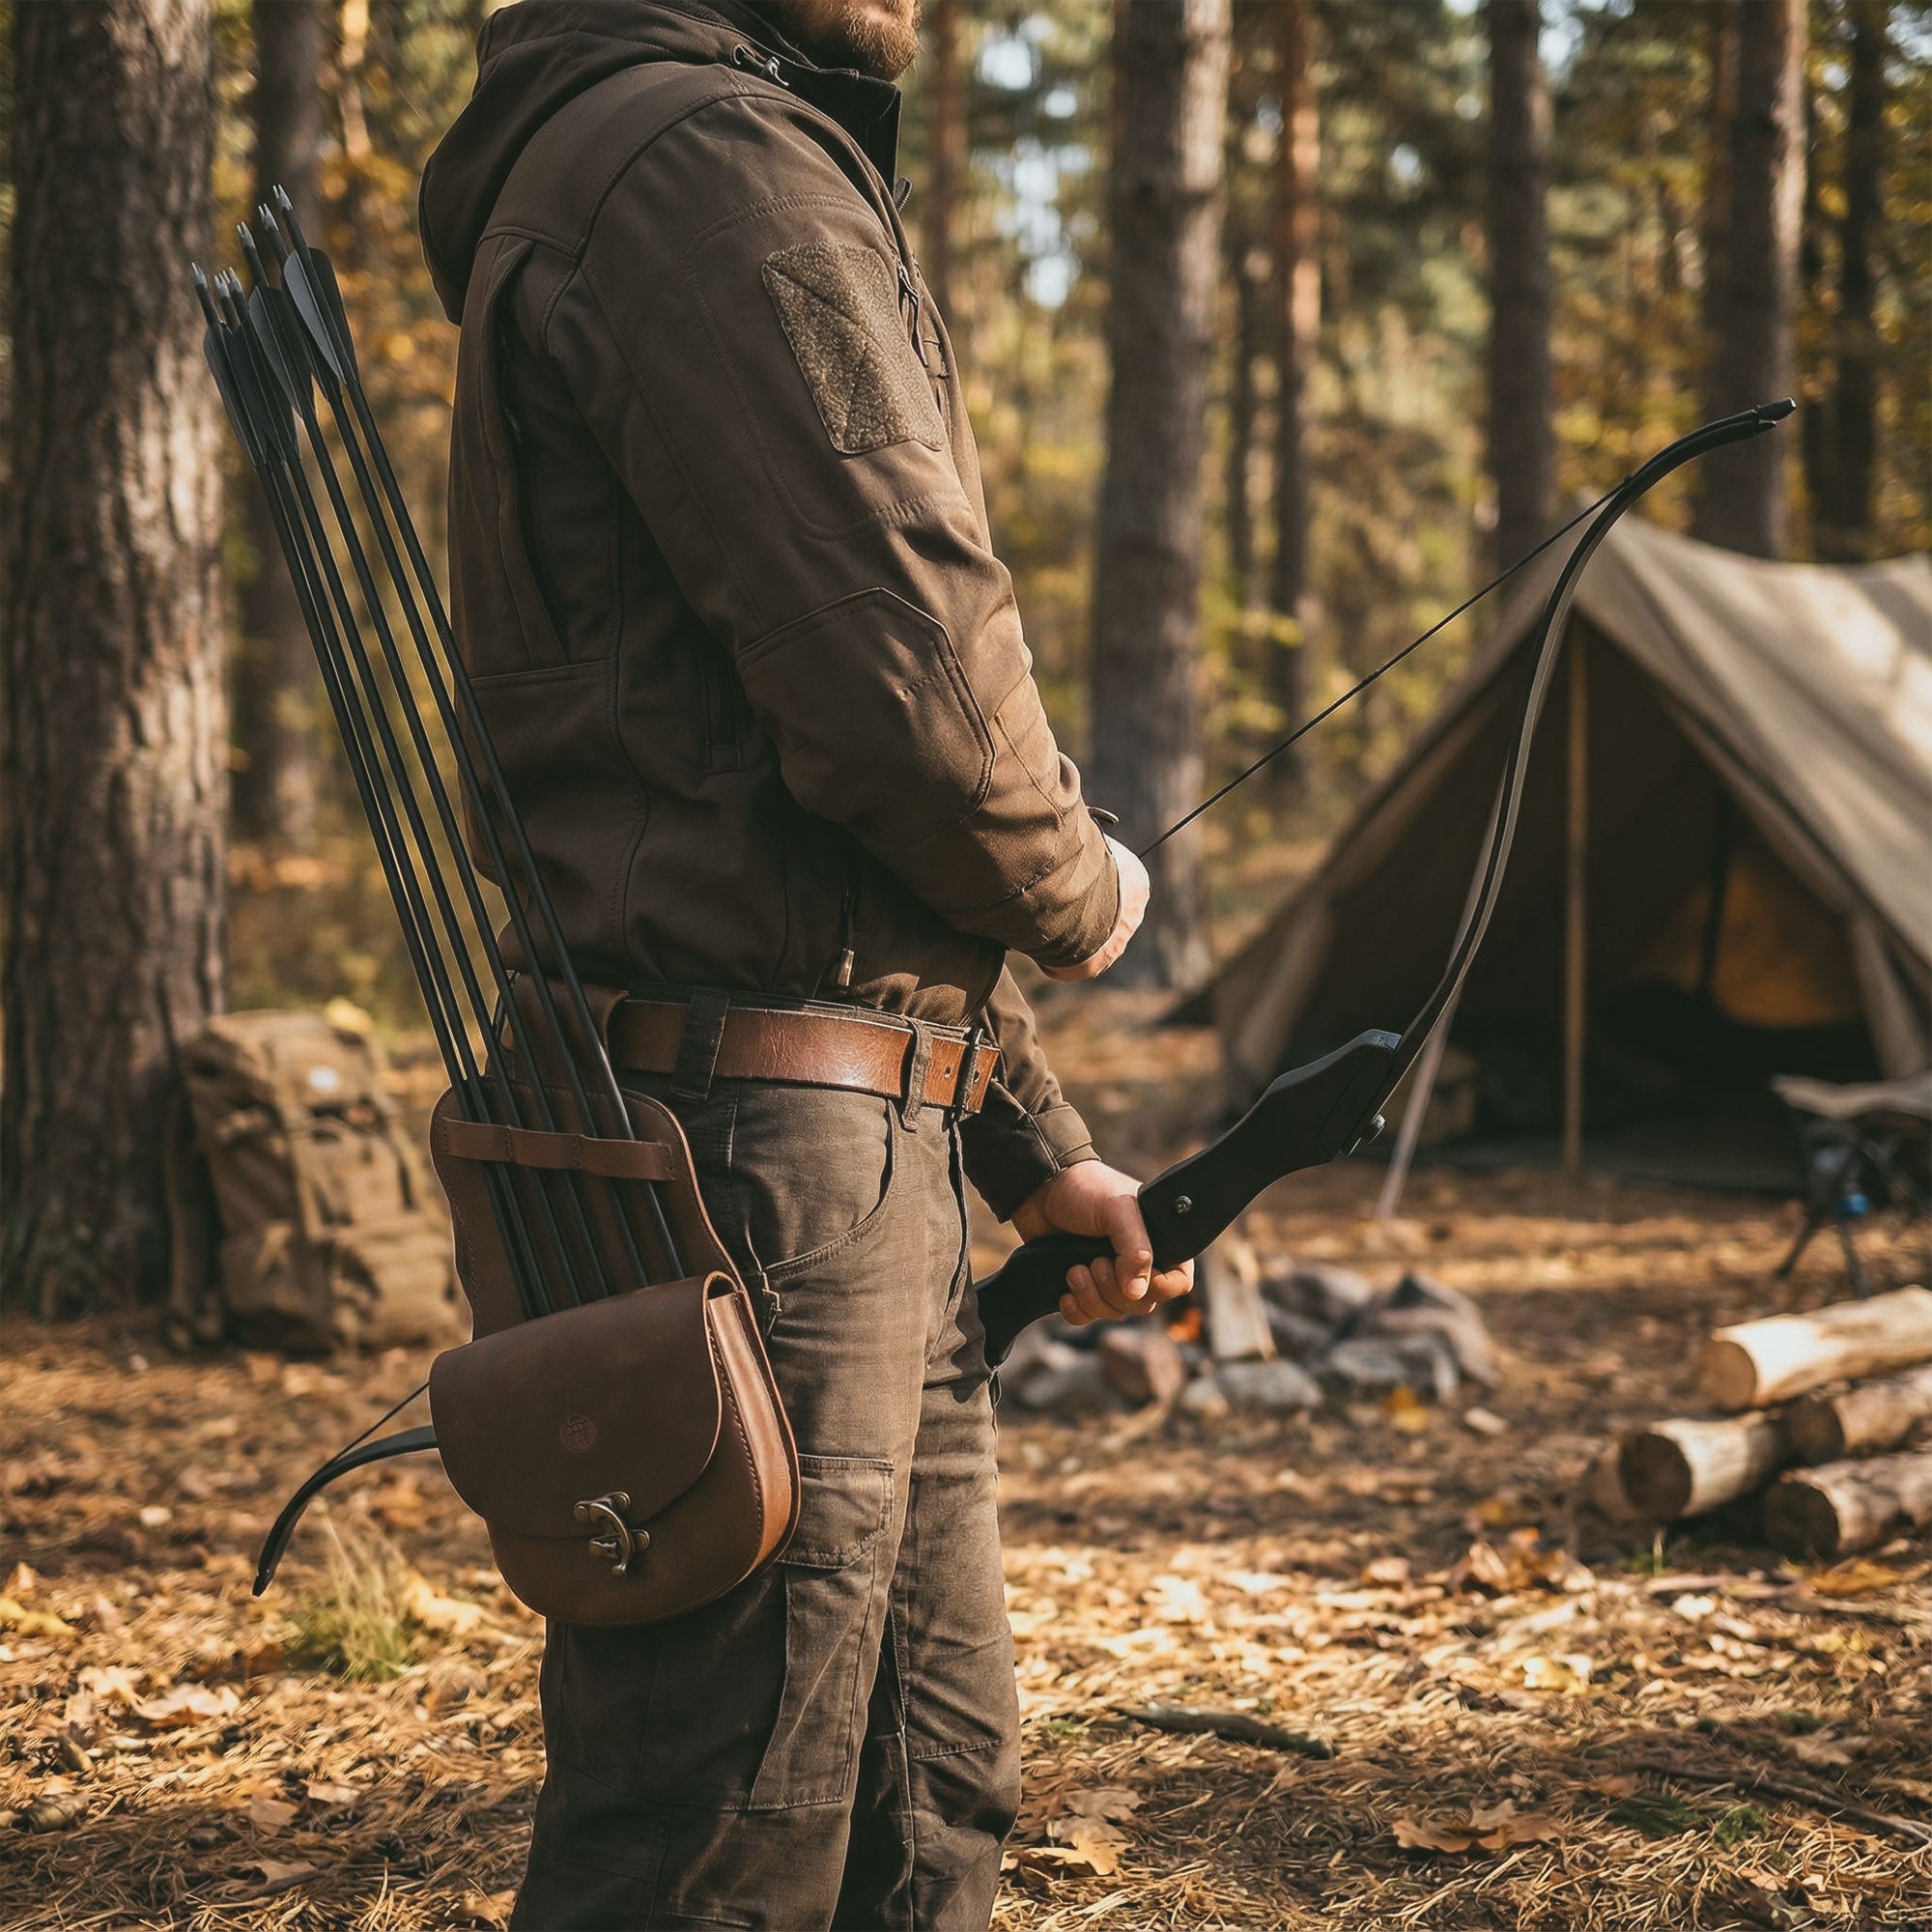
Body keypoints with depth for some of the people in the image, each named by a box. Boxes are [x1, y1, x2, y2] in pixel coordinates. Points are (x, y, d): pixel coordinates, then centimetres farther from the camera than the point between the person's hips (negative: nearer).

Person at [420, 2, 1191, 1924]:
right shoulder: (717, 162, -12)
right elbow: (910, 689, -22)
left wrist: (1037, 1150, 24)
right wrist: (1085, 892, 1)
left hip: (850, 1147, 11)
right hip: (760, 1137, -11)